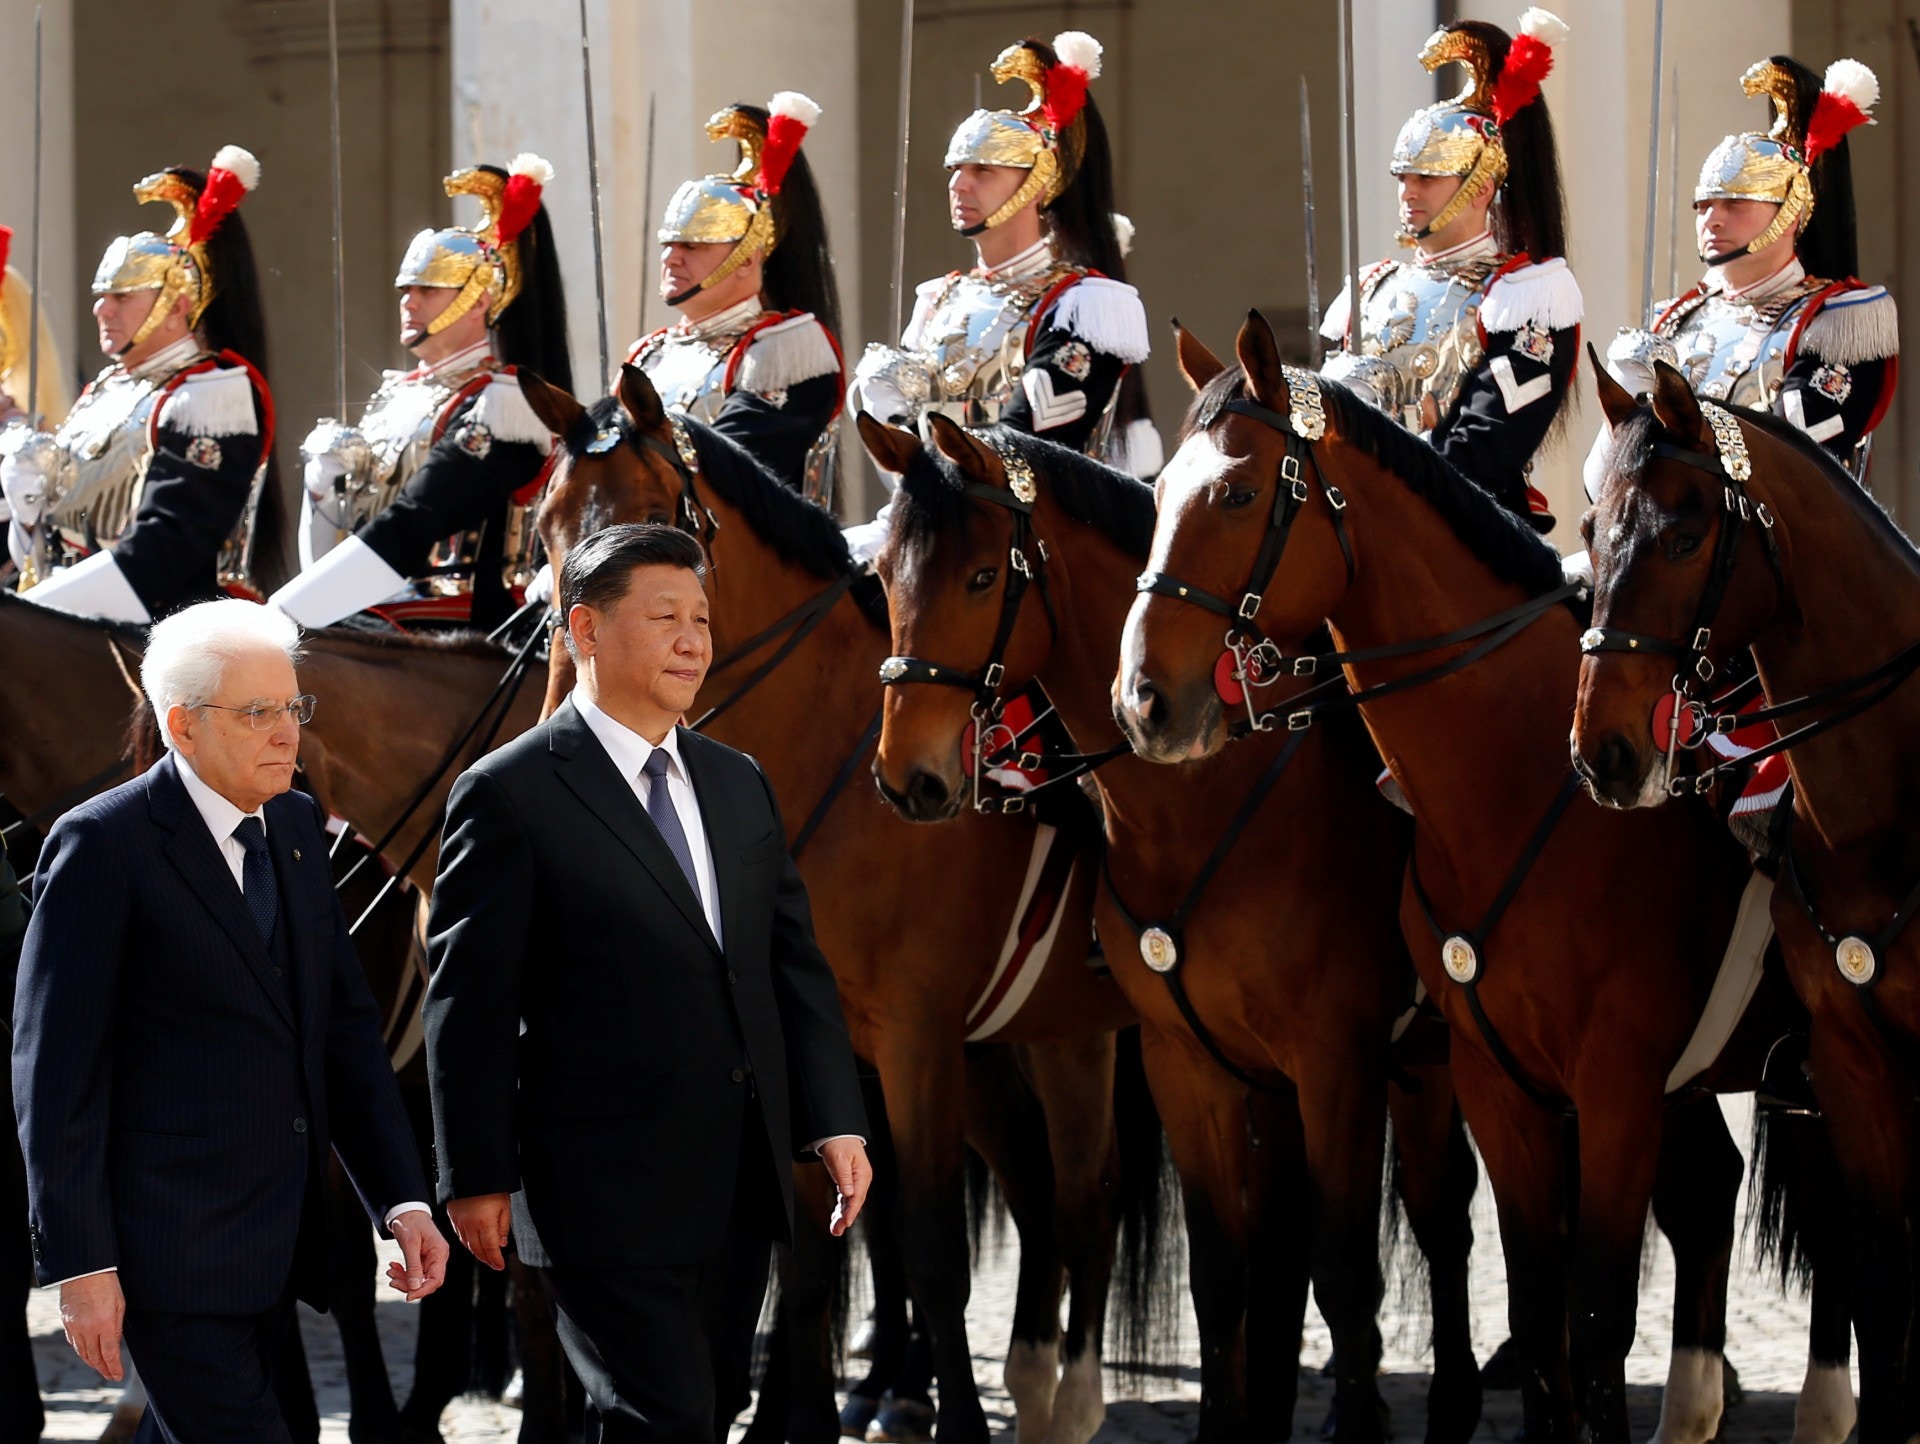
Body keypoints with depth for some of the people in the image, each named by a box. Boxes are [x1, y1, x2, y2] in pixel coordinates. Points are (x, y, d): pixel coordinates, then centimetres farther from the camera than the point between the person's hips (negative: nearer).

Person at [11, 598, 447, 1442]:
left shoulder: (296, 828, 12)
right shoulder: (102, 846, -10)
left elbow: (346, 1025, 16)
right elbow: (54, 1069, -11)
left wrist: (402, 1199, 6)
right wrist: (79, 1263, -14)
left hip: (276, 1241, 7)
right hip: (170, 1248, -7)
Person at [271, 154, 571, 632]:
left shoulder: (501, 402, -7)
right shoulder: (397, 394, 18)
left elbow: (410, 531, -18)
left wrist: (284, 614, -22)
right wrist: (325, 479, -4)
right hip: (371, 625, 7)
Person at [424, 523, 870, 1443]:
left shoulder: (737, 784, 14)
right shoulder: (511, 796, -8)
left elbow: (795, 965, 15)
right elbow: (470, 1004, -8)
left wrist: (835, 1122, 4)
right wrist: (477, 1180, -10)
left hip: (739, 1192, 7)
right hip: (609, 1192, -7)